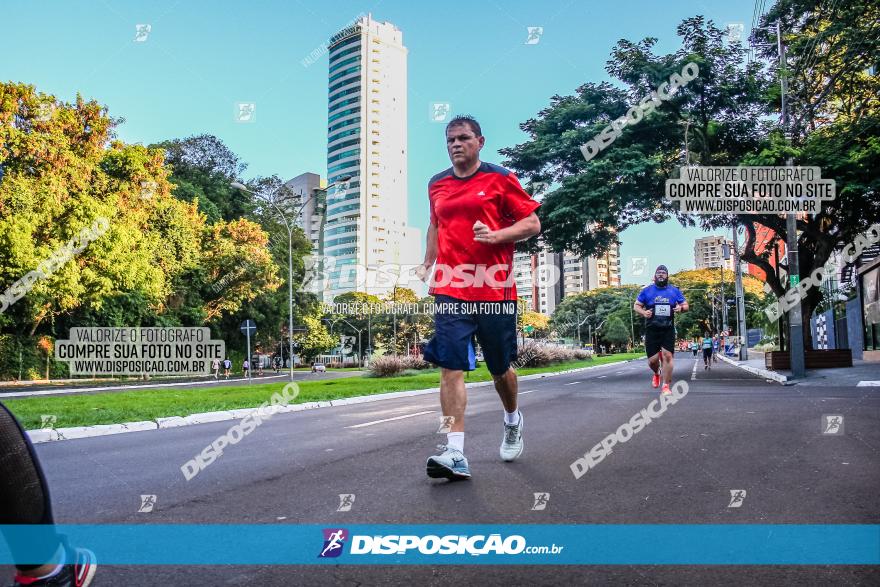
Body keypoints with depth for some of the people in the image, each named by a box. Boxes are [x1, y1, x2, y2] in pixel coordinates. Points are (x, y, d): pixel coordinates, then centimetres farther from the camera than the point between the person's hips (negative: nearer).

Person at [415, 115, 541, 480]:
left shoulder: (499, 179, 1)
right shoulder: (436, 185, 14)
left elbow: (532, 223, 0)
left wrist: (496, 235, -17)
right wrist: (427, 265, 17)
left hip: (495, 292, -2)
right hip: (450, 292, 3)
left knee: (500, 369, 12)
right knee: (451, 369, -9)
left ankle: (512, 421, 42)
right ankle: (456, 454, -8)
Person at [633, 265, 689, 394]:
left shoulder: (674, 291, 10)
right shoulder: (647, 290, 6)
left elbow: (685, 305, 15)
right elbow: (636, 306, 9)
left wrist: (681, 308, -10)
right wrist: (643, 312, -13)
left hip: (668, 329, 1)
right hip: (651, 329, 0)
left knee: (667, 356, -10)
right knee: (653, 360, -3)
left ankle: (666, 386, 0)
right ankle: (657, 373, 34)